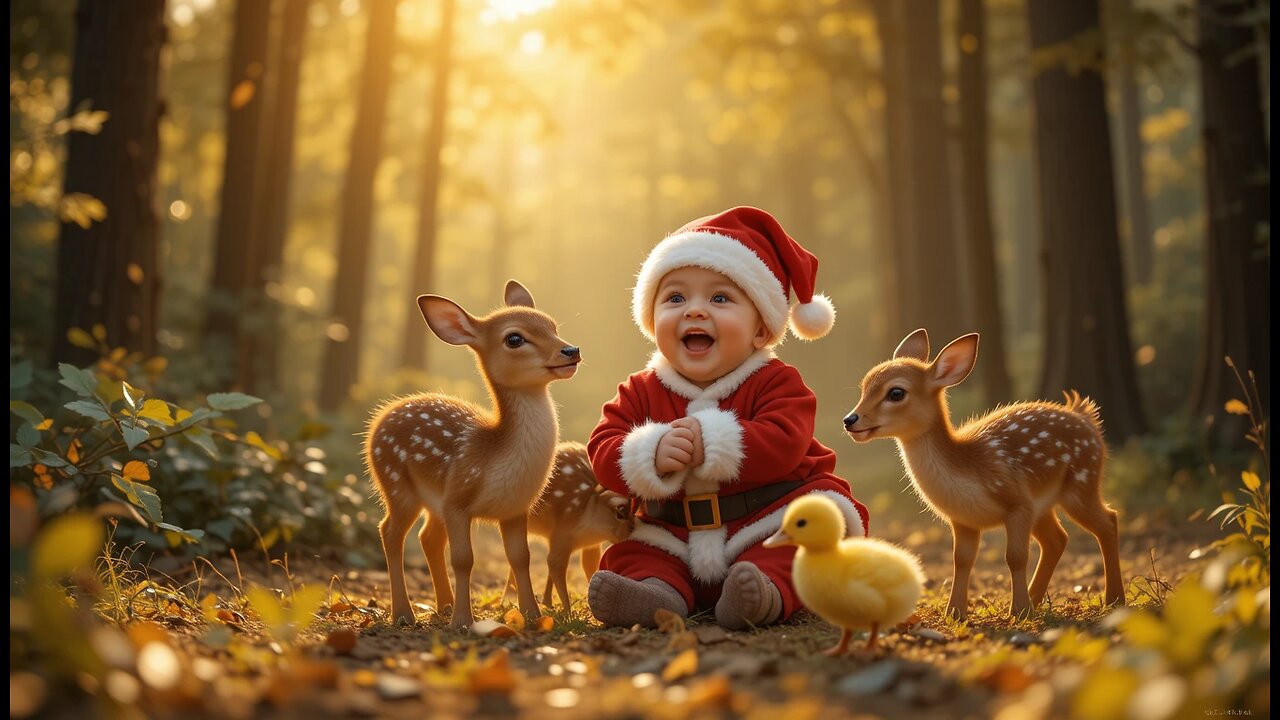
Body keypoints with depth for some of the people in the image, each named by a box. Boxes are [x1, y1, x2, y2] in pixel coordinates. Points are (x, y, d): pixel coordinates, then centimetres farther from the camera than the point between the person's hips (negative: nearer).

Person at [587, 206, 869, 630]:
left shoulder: (775, 383, -7)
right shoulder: (640, 393, 3)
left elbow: (783, 443, -25)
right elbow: (603, 453, -9)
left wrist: (712, 445, -34)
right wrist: (651, 457, -30)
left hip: (770, 528, -3)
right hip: (673, 543, 4)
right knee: (629, 553, -12)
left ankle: (771, 590, -44)